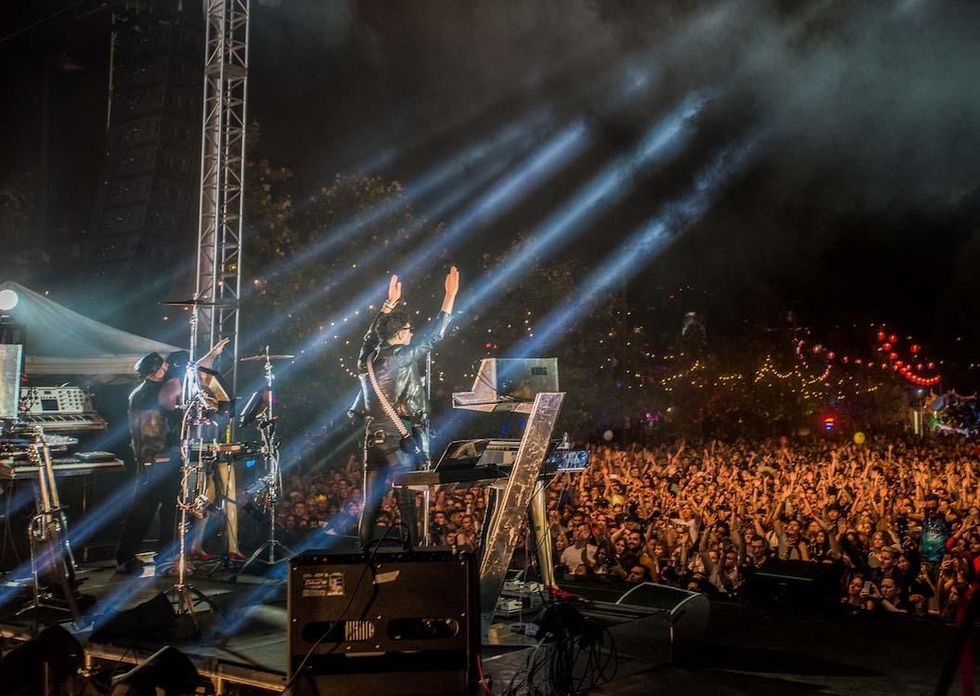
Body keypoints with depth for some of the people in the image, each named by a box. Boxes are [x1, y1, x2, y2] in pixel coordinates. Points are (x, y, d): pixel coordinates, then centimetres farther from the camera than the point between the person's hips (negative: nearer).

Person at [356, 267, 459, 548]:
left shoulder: (367, 356, 7)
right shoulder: (400, 357, -10)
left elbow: (373, 331, 26)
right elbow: (433, 336, -8)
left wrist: (391, 302, 35)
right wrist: (450, 295, -4)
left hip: (373, 437, 7)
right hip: (398, 440, -7)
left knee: (370, 503, 10)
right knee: (407, 502, -3)